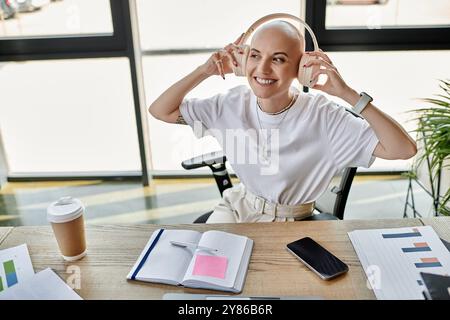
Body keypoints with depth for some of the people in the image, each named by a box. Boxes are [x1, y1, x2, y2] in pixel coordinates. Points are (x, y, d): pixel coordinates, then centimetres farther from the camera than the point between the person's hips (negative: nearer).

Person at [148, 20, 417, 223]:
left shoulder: (323, 116, -22)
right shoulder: (234, 103, -11)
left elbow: (404, 149, -26)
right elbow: (160, 111, -6)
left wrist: (348, 93, -33)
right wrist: (204, 71, -17)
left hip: (289, 222, -3)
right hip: (236, 206, 3)